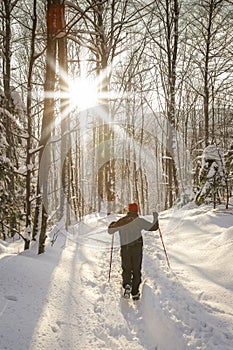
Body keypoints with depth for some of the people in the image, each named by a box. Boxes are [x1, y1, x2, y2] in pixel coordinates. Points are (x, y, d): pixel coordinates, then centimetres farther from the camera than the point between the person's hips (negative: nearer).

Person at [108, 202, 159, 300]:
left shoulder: (121, 221, 4)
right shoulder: (139, 221, -3)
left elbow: (110, 231, 12)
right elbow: (153, 227, 1)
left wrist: (112, 224, 34)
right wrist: (155, 218, 19)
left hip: (125, 248, 2)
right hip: (137, 248, -1)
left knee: (126, 269, 13)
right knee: (136, 270, 7)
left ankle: (127, 285, -13)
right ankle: (135, 293, 6)